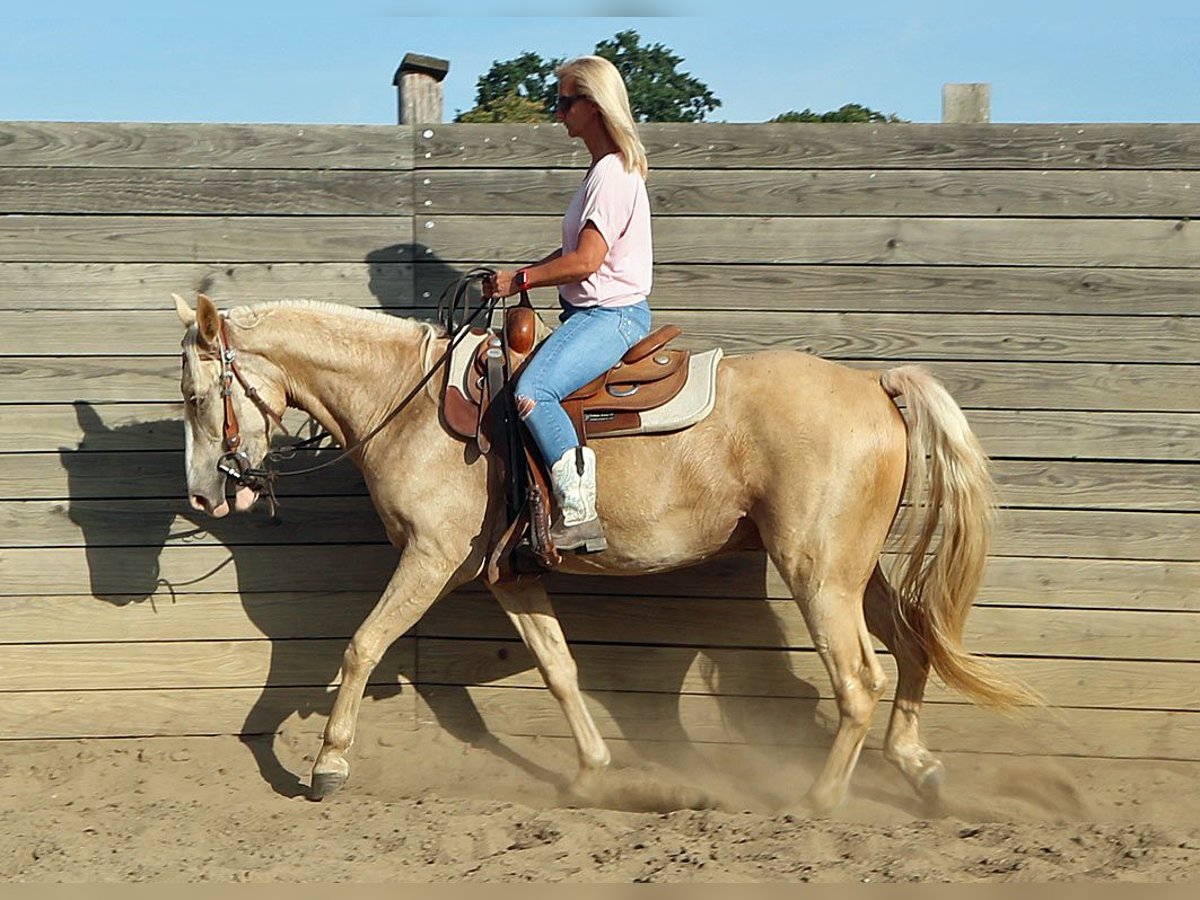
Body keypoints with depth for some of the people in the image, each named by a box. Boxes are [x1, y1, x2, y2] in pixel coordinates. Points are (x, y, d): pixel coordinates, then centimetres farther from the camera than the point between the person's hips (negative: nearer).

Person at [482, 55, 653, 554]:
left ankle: (579, 514, -31)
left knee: (530, 393, -30)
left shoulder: (612, 173, -16)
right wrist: (519, 276, 10)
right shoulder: (606, 170, 18)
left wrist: (519, 280, -12)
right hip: (592, 313, 12)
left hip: (612, 315, -12)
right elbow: (576, 251, 22)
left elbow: (585, 260, -22)